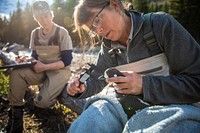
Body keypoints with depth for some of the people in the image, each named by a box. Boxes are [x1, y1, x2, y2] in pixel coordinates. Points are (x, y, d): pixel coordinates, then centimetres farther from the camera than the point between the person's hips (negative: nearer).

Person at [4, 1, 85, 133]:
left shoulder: (62, 32, -12)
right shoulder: (35, 33, 4)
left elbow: (67, 60, -14)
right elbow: (35, 56, 12)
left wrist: (44, 67, -21)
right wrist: (27, 60, -11)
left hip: (59, 70, -5)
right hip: (41, 69, 5)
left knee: (41, 101, -27)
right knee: (17, 73, -24)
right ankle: (16, 113, -14)